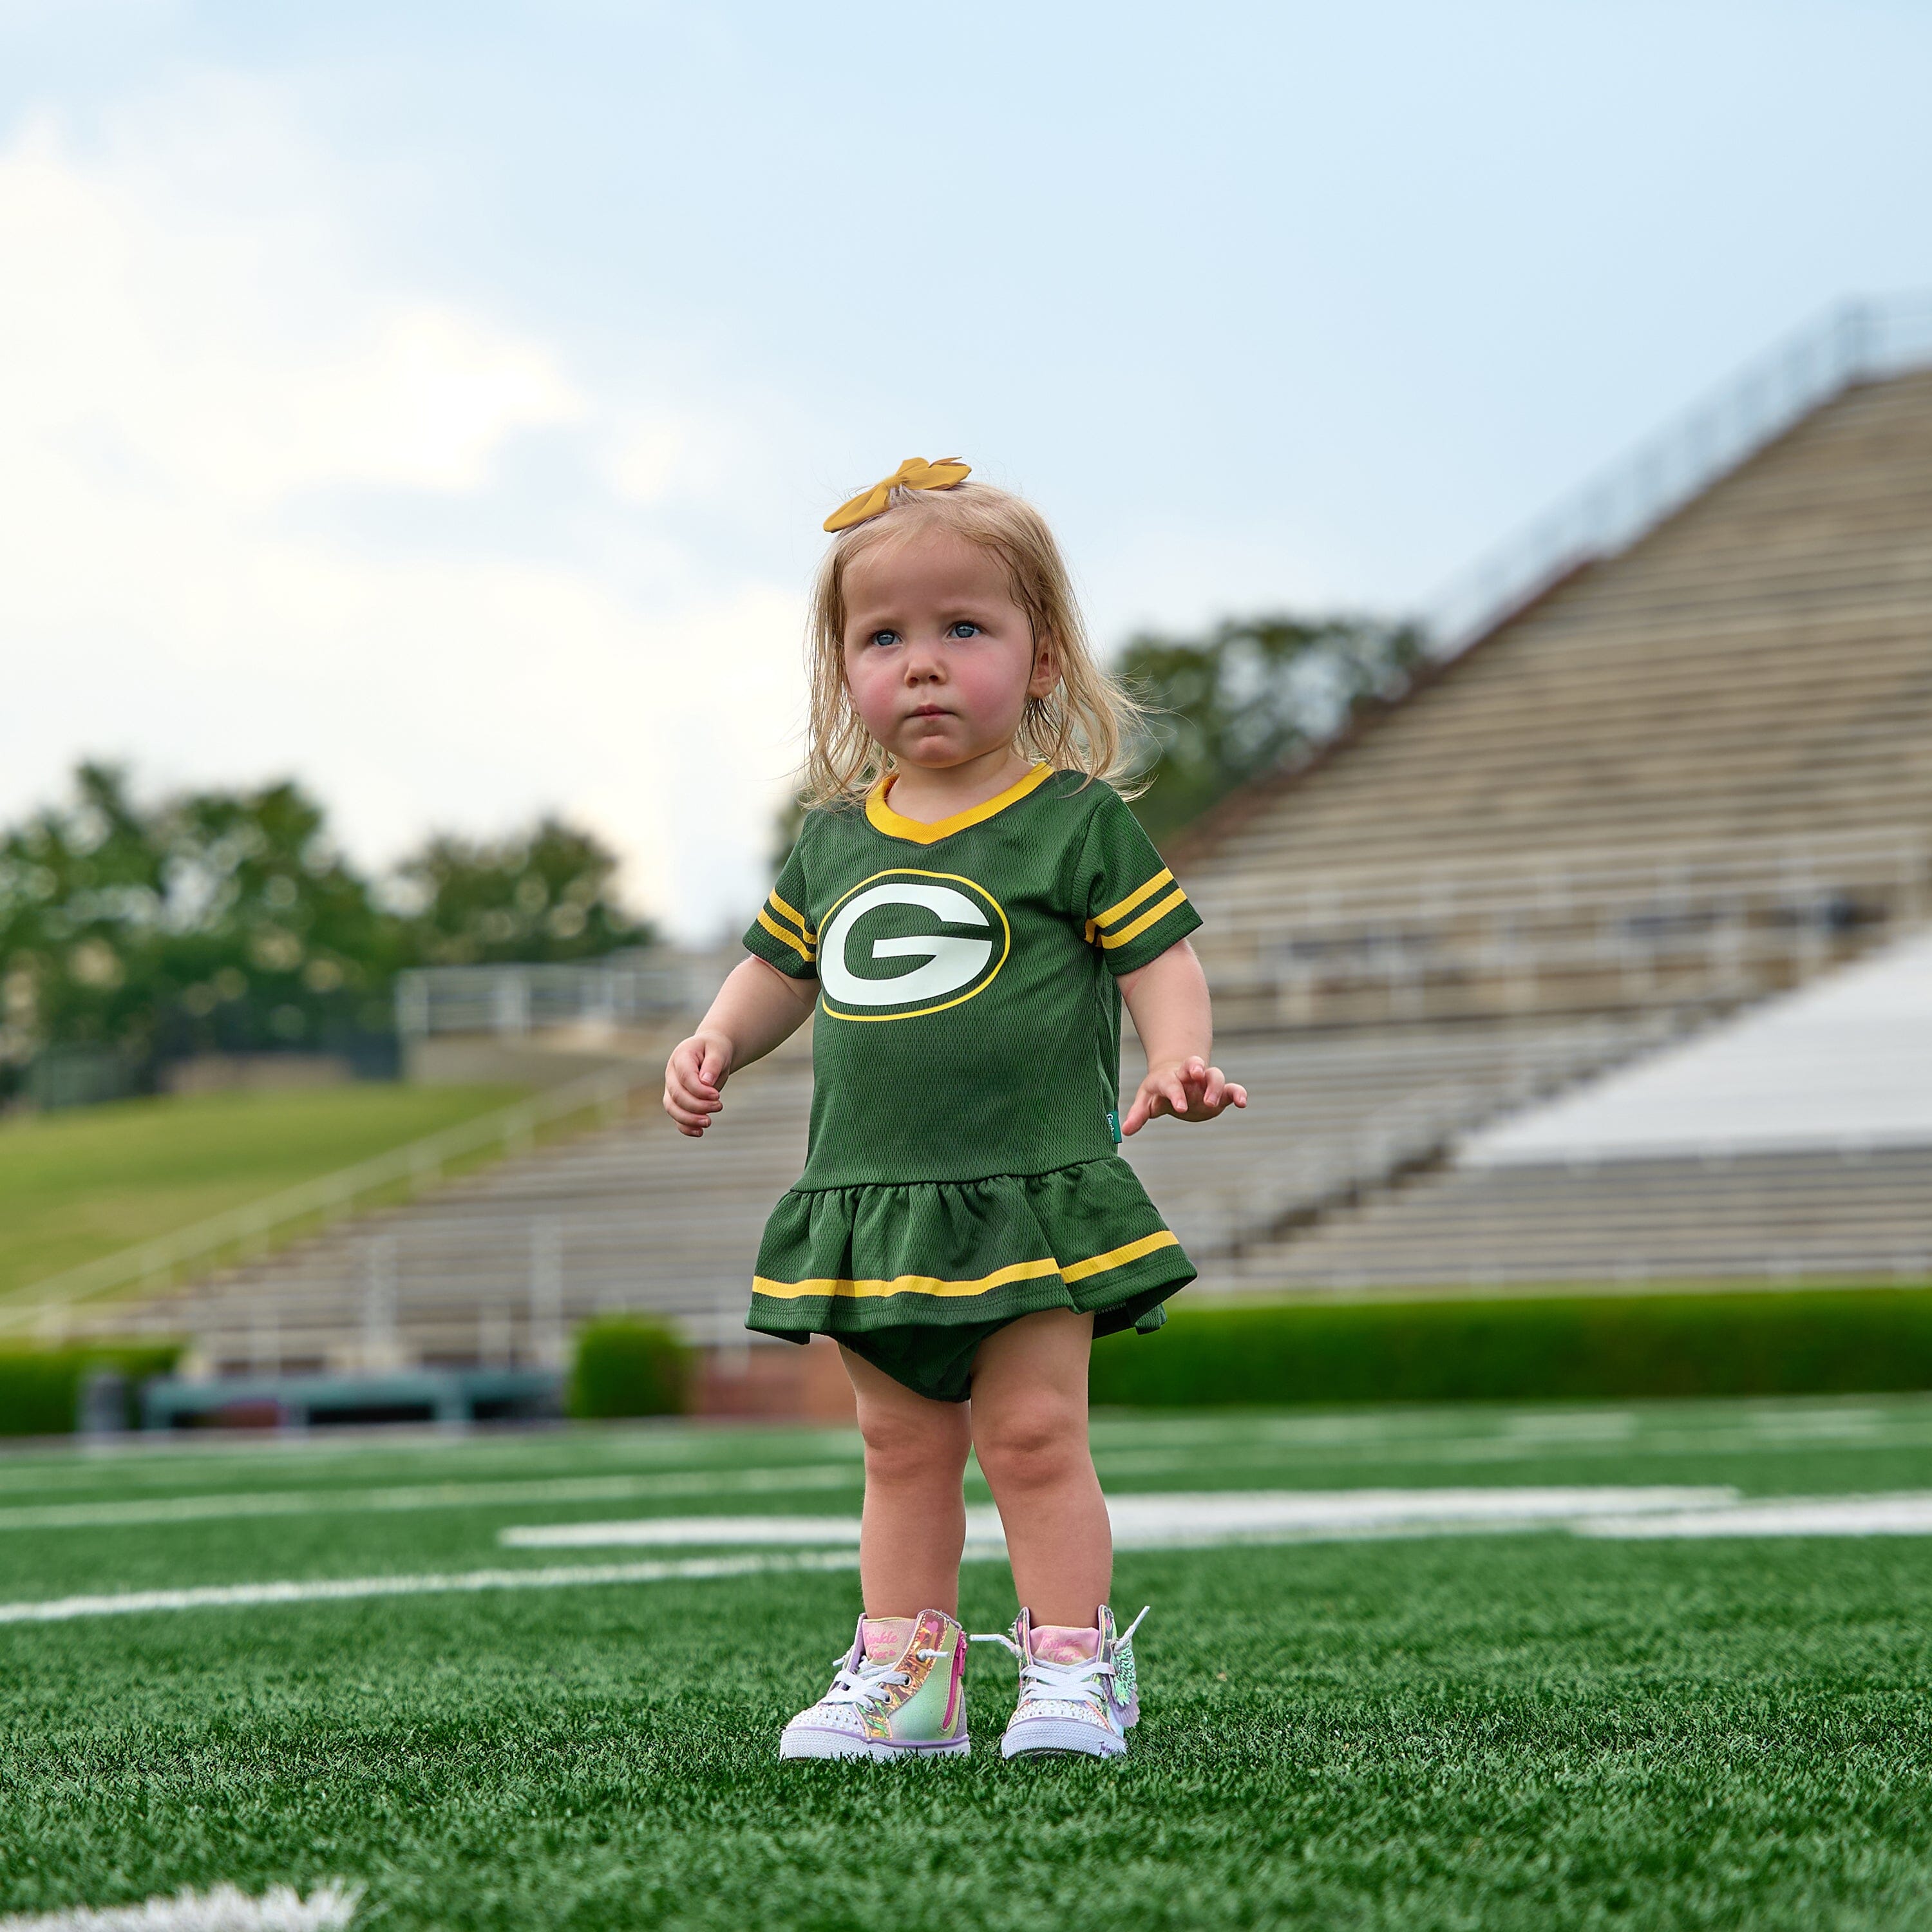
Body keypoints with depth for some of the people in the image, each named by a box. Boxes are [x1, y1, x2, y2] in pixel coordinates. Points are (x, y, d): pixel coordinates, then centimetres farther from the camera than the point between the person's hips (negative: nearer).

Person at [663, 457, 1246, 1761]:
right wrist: (718, 1043, 5)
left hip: (1032, 1190, -5)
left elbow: (1160, 960, -4)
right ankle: (904, 1678, 17)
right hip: (870, 1204, 5)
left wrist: (1179, 1061, -21)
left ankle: (1074, 1669, 5)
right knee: (902, 1452, 11)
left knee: (1034, 1435, -5)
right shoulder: (836, 841, 11)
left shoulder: (1074, 820, -3)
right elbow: (781, 967, 22)